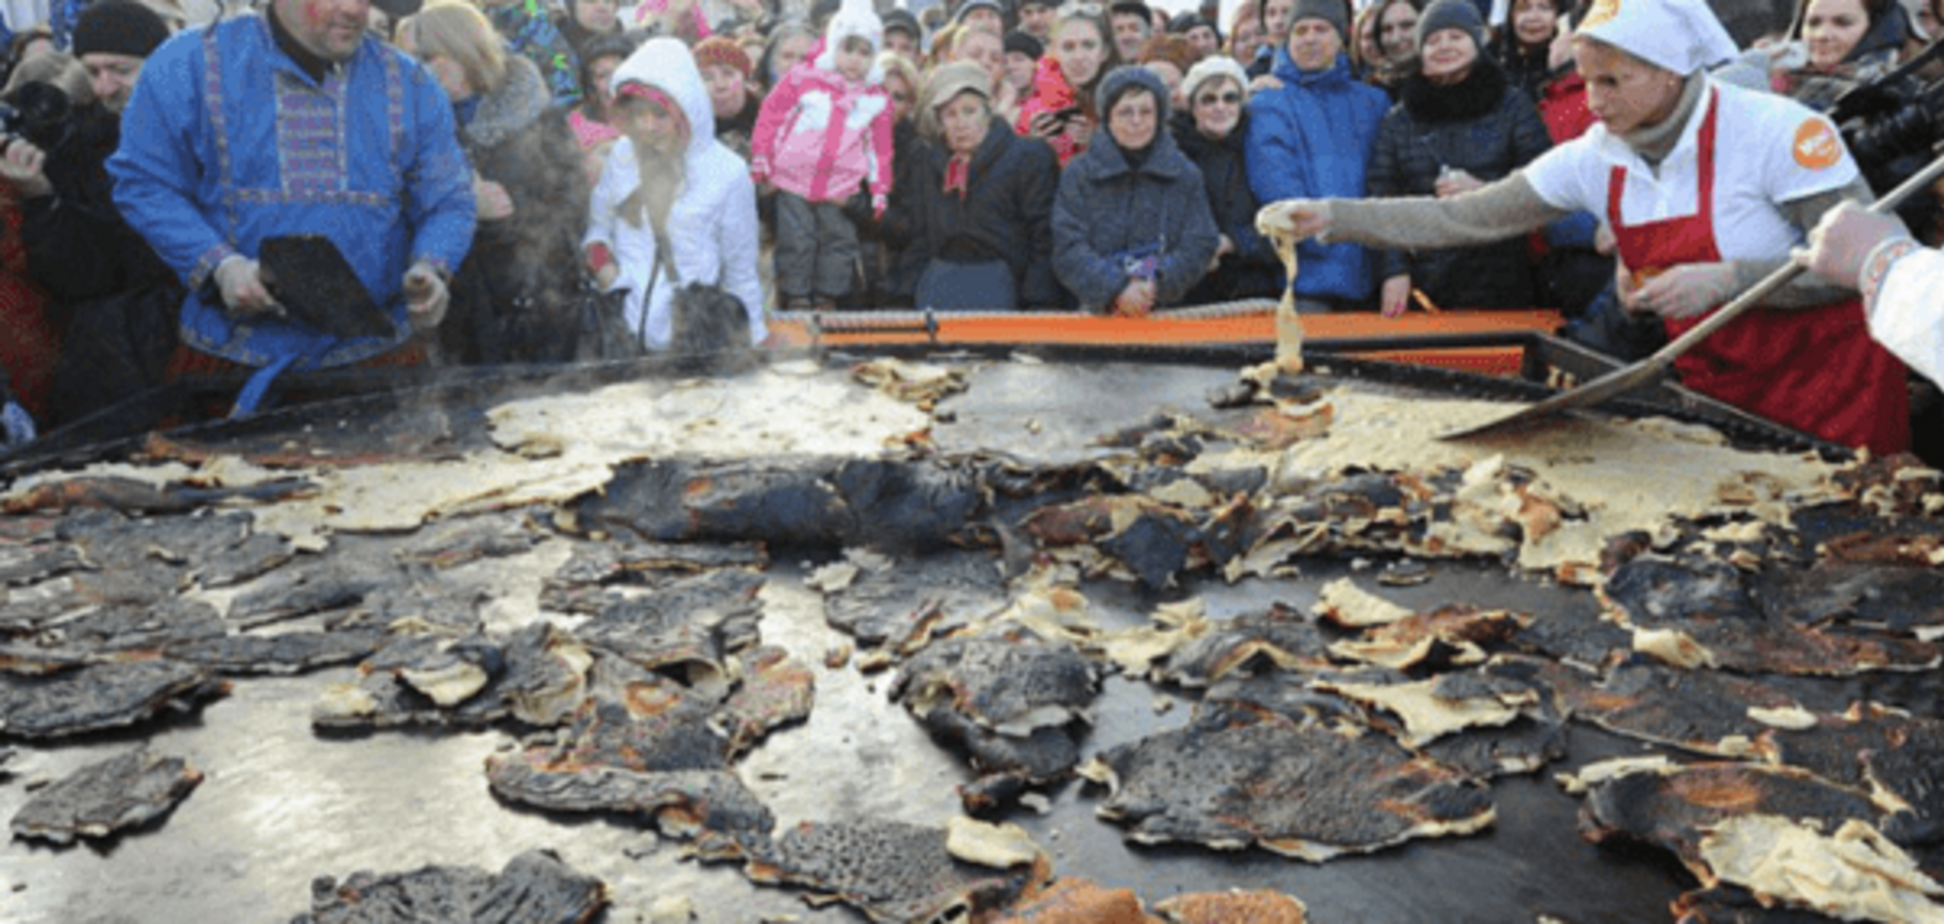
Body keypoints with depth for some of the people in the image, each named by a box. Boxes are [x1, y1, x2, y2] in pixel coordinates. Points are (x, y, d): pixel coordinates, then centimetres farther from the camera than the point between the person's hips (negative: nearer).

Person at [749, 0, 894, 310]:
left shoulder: (878, 99, 5)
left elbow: (880, 148, 11)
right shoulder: (802, 81, -3)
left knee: (839, 241, 6)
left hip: (841, 190, 2)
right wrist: (760, 158, -2)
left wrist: (879, 190, 8)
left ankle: (827, 298, 16)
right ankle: (796, 297, 12)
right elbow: (771, 116, 1)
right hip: (793, 180, -2)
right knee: (795, 241, 1)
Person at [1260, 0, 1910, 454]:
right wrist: (1332, 218, -19)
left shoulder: (1775, 130, -20)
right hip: (1713, 386, 5)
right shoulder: (1595, 159, -6)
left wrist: (1726, 279, -31)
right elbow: (1465, 220, -8)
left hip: (1827, 385, -4)